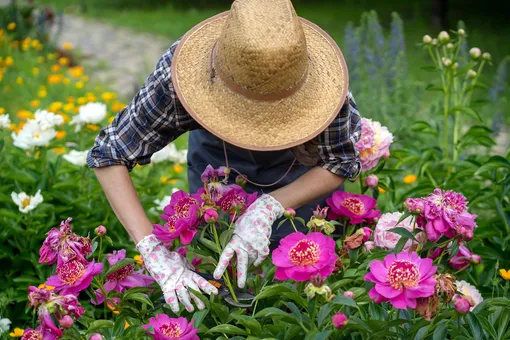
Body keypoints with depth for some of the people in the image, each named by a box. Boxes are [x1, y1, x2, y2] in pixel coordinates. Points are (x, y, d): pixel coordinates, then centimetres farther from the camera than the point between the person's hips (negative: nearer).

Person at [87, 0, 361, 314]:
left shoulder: (322, 78, -40)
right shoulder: (181, 75, -40)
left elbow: (341, 162, -25)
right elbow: (109, 155, -32)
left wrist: (266, 210, -41)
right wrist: (153, 249, -43)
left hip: (304, 162, 0)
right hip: (218, 159, 1)